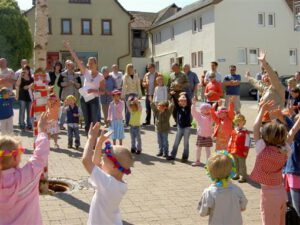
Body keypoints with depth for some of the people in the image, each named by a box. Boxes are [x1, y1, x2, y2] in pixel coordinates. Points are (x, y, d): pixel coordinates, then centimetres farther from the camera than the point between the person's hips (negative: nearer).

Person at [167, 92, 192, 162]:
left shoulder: (188, 108, -5)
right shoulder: (178, 108, 2)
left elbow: (189, 102, -19)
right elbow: (175, 103, -8)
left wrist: (185, 95, -25)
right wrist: (172, 96, -19)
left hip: (187, 127, -4)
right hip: (180, 127, 4)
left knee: (186, 143, 4)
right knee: (176, 142, 10)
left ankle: (185, 157, 11)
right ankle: (172, 155, 19)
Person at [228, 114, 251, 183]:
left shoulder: (245, 132, -12)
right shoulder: (233, 131, 9)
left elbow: (247, 142, -13)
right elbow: (231, 141, 15)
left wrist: (245, 150, -14)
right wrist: (229, 148, 14)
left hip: (241, 152, -7)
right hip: (234, 151, 7)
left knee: (242, 164, 0)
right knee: (236, 163, 18)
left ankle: (243, 176, 7)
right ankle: (237, 174, 32)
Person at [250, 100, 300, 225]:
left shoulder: (263, 151, -18)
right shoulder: (284, 151, -7)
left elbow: (255, 128, -12)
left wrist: (263, 110, -5)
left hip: (268, 192, -5)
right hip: (281, 191, 5)